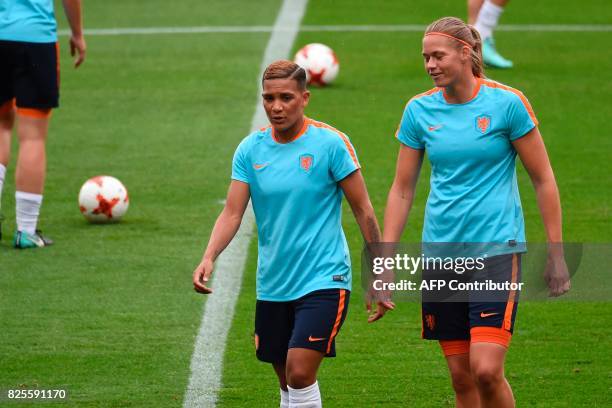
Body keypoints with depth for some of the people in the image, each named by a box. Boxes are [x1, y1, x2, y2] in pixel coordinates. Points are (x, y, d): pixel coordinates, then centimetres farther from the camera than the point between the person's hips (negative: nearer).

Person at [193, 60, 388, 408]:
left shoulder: (331, 143, -8)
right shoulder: (251, 149, 3)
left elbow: (363, 210, -3)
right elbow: (232, 214, -1)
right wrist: (209, 258, -19)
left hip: (324, 279, -5)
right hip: (273, 285, 5)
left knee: (300, 373, -18)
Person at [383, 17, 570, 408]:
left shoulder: (507, 103, -6)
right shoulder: (419, 110, 4)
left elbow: (544, 180, -1)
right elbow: (402, 189, 11)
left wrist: (557, 254, -3)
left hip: (497, 247, -4)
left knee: (486, 370, -17)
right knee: (461, 376, 5)